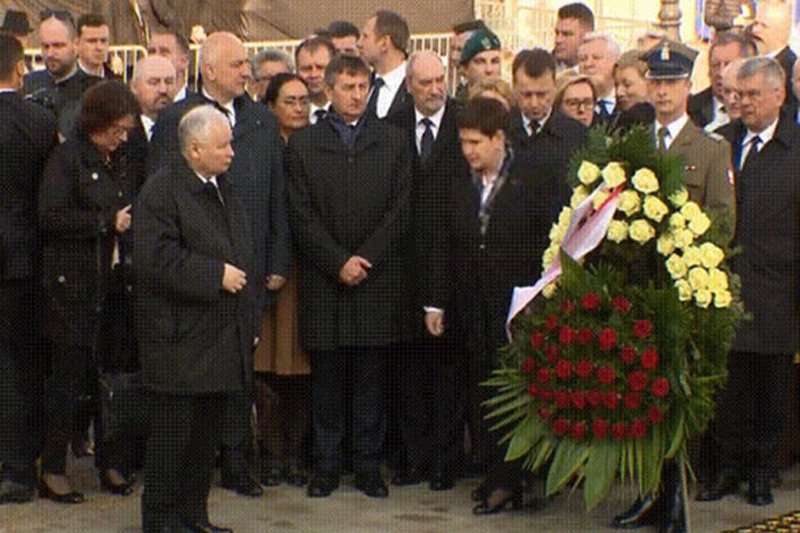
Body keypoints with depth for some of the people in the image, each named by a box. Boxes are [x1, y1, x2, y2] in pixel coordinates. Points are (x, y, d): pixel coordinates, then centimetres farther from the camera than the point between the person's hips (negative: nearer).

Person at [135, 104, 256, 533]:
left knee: (207, 432, 11)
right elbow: (155, 257, -21)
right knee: (173, 430, -2)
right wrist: (215, 275, -19)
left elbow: (241, 254, 23)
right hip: (180, 337, -8)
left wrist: (248, 317, 16)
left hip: (223, 335, 8)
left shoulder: (225, 189, 17)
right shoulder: (162, 190, -11)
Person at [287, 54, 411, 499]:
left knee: (371, 376, 4)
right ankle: (326, 465, 12)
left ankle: (369, 465, 12)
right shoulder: (304, 144, 7)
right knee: (327, 376, 4)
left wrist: (365, 258, -8)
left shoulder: (393, 141, 8)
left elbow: (401, 211, 2)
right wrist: (338, 261, -9)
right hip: (322, 280, 0)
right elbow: (302, 215, 1)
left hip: (378, 279, 0)